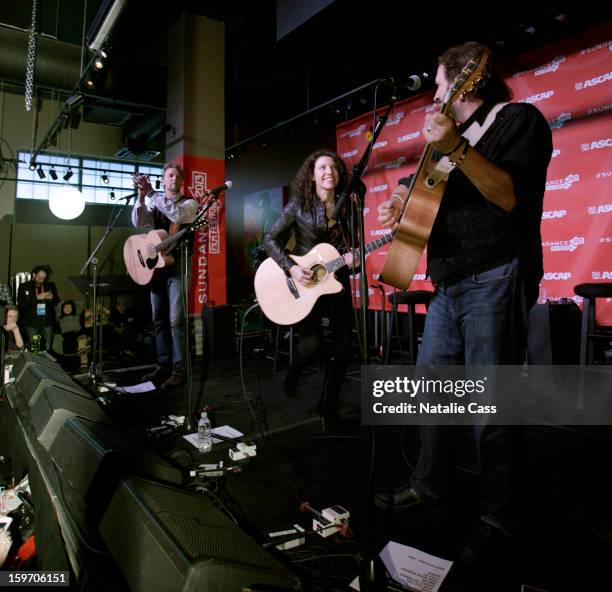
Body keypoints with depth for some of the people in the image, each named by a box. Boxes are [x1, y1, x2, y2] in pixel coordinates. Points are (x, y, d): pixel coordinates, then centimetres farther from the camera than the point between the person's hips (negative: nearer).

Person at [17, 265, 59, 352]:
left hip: (48, 322, 2)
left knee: (48, 348, -2)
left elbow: (56, 301, 18)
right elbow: (21, 303, -6)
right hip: (31, 323, -2)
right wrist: (37, 298, -15)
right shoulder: (24, 287, 4)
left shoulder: (50, 286, 12)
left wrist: (52, 298, -5)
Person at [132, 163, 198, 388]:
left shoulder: (189, 202, 2)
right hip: (156, 264, 5)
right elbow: (138, 222, -1)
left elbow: (178, 215, -20)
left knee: (176, 319, -10)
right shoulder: (154, 204, 15)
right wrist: (142, 195, -13)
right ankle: (163, 366, 17)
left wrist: (151, 193, -20)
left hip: (178, 264, -5)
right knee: (159, 319, 8)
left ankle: (178, 370, -5)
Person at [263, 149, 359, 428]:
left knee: (344, 347, 0)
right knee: (313, 345, -15)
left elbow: (353, 243, 14)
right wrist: (291, 268, -18)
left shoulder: (347, 206, 6)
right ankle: (291, 375, 22)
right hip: (303, 284, -4)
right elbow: (270, 239, -5)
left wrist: (351, 256, -9)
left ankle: (328, 406, 18)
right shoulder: (299, 204, -5)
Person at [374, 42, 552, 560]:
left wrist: (455, 148, -25)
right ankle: (429, 484, 30)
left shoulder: (518, 118, -1)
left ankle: (499, 518, 15)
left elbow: (510, 197, -18)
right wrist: (406, 211, 13)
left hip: (494, 280, -9)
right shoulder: (463, 132, 24)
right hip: (450, 284, 9)